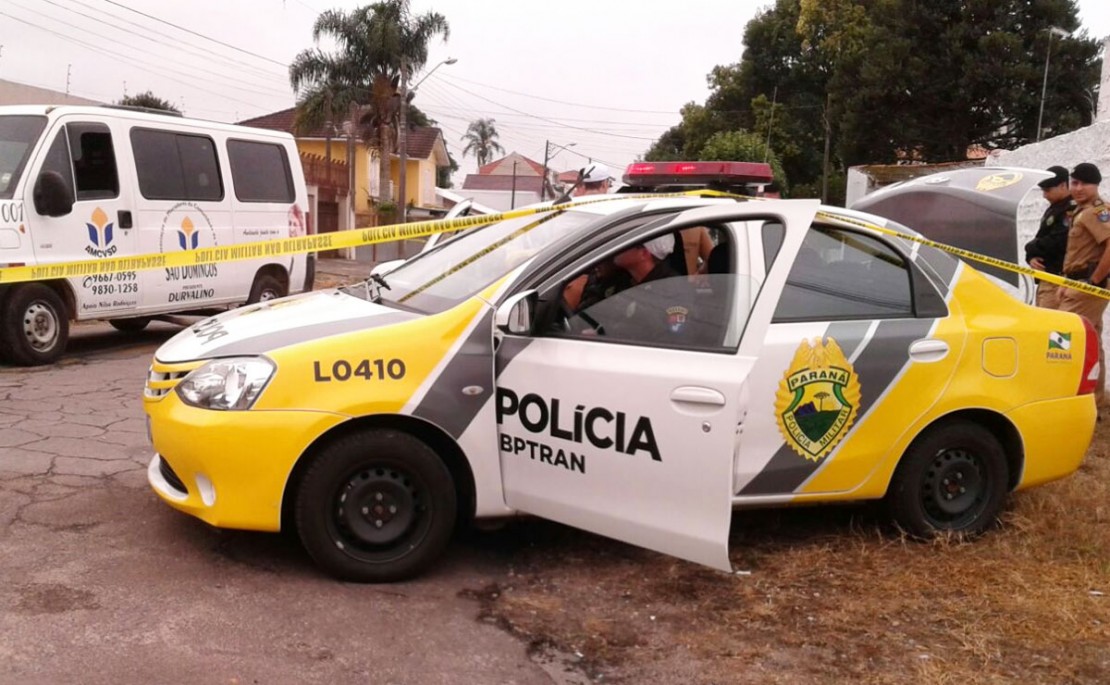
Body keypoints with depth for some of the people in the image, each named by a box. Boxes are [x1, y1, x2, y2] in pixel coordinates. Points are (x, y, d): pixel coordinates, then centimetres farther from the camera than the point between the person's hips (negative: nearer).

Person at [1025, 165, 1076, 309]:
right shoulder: (1054, 209, 19)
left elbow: (1057, 243, -23)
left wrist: (1031, 248, -6)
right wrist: (1031, 257, -1)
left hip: (1058, 276, -10)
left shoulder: (1072, 209, -14)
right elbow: (1041, 239, 21)